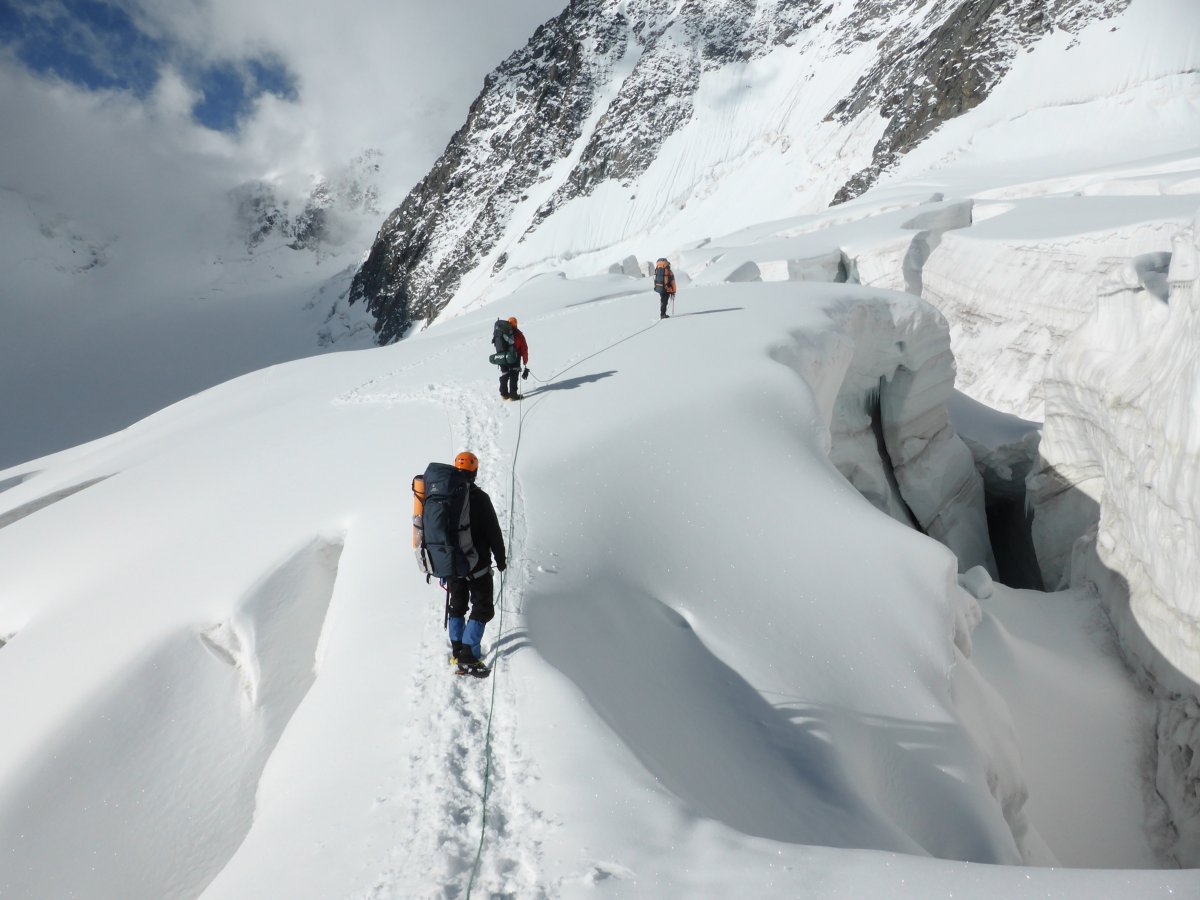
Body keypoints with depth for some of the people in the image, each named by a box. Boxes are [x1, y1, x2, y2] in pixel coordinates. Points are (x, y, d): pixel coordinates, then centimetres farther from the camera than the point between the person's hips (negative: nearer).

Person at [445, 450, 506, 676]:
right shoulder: (479, 497, -18)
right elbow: (494, 532, -14)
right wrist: (500, 558, 0)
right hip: (477, 564, -5)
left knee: (456, 605, 20)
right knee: (482, 608, 4)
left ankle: (457, 651, 26)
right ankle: (468, 657, -1)